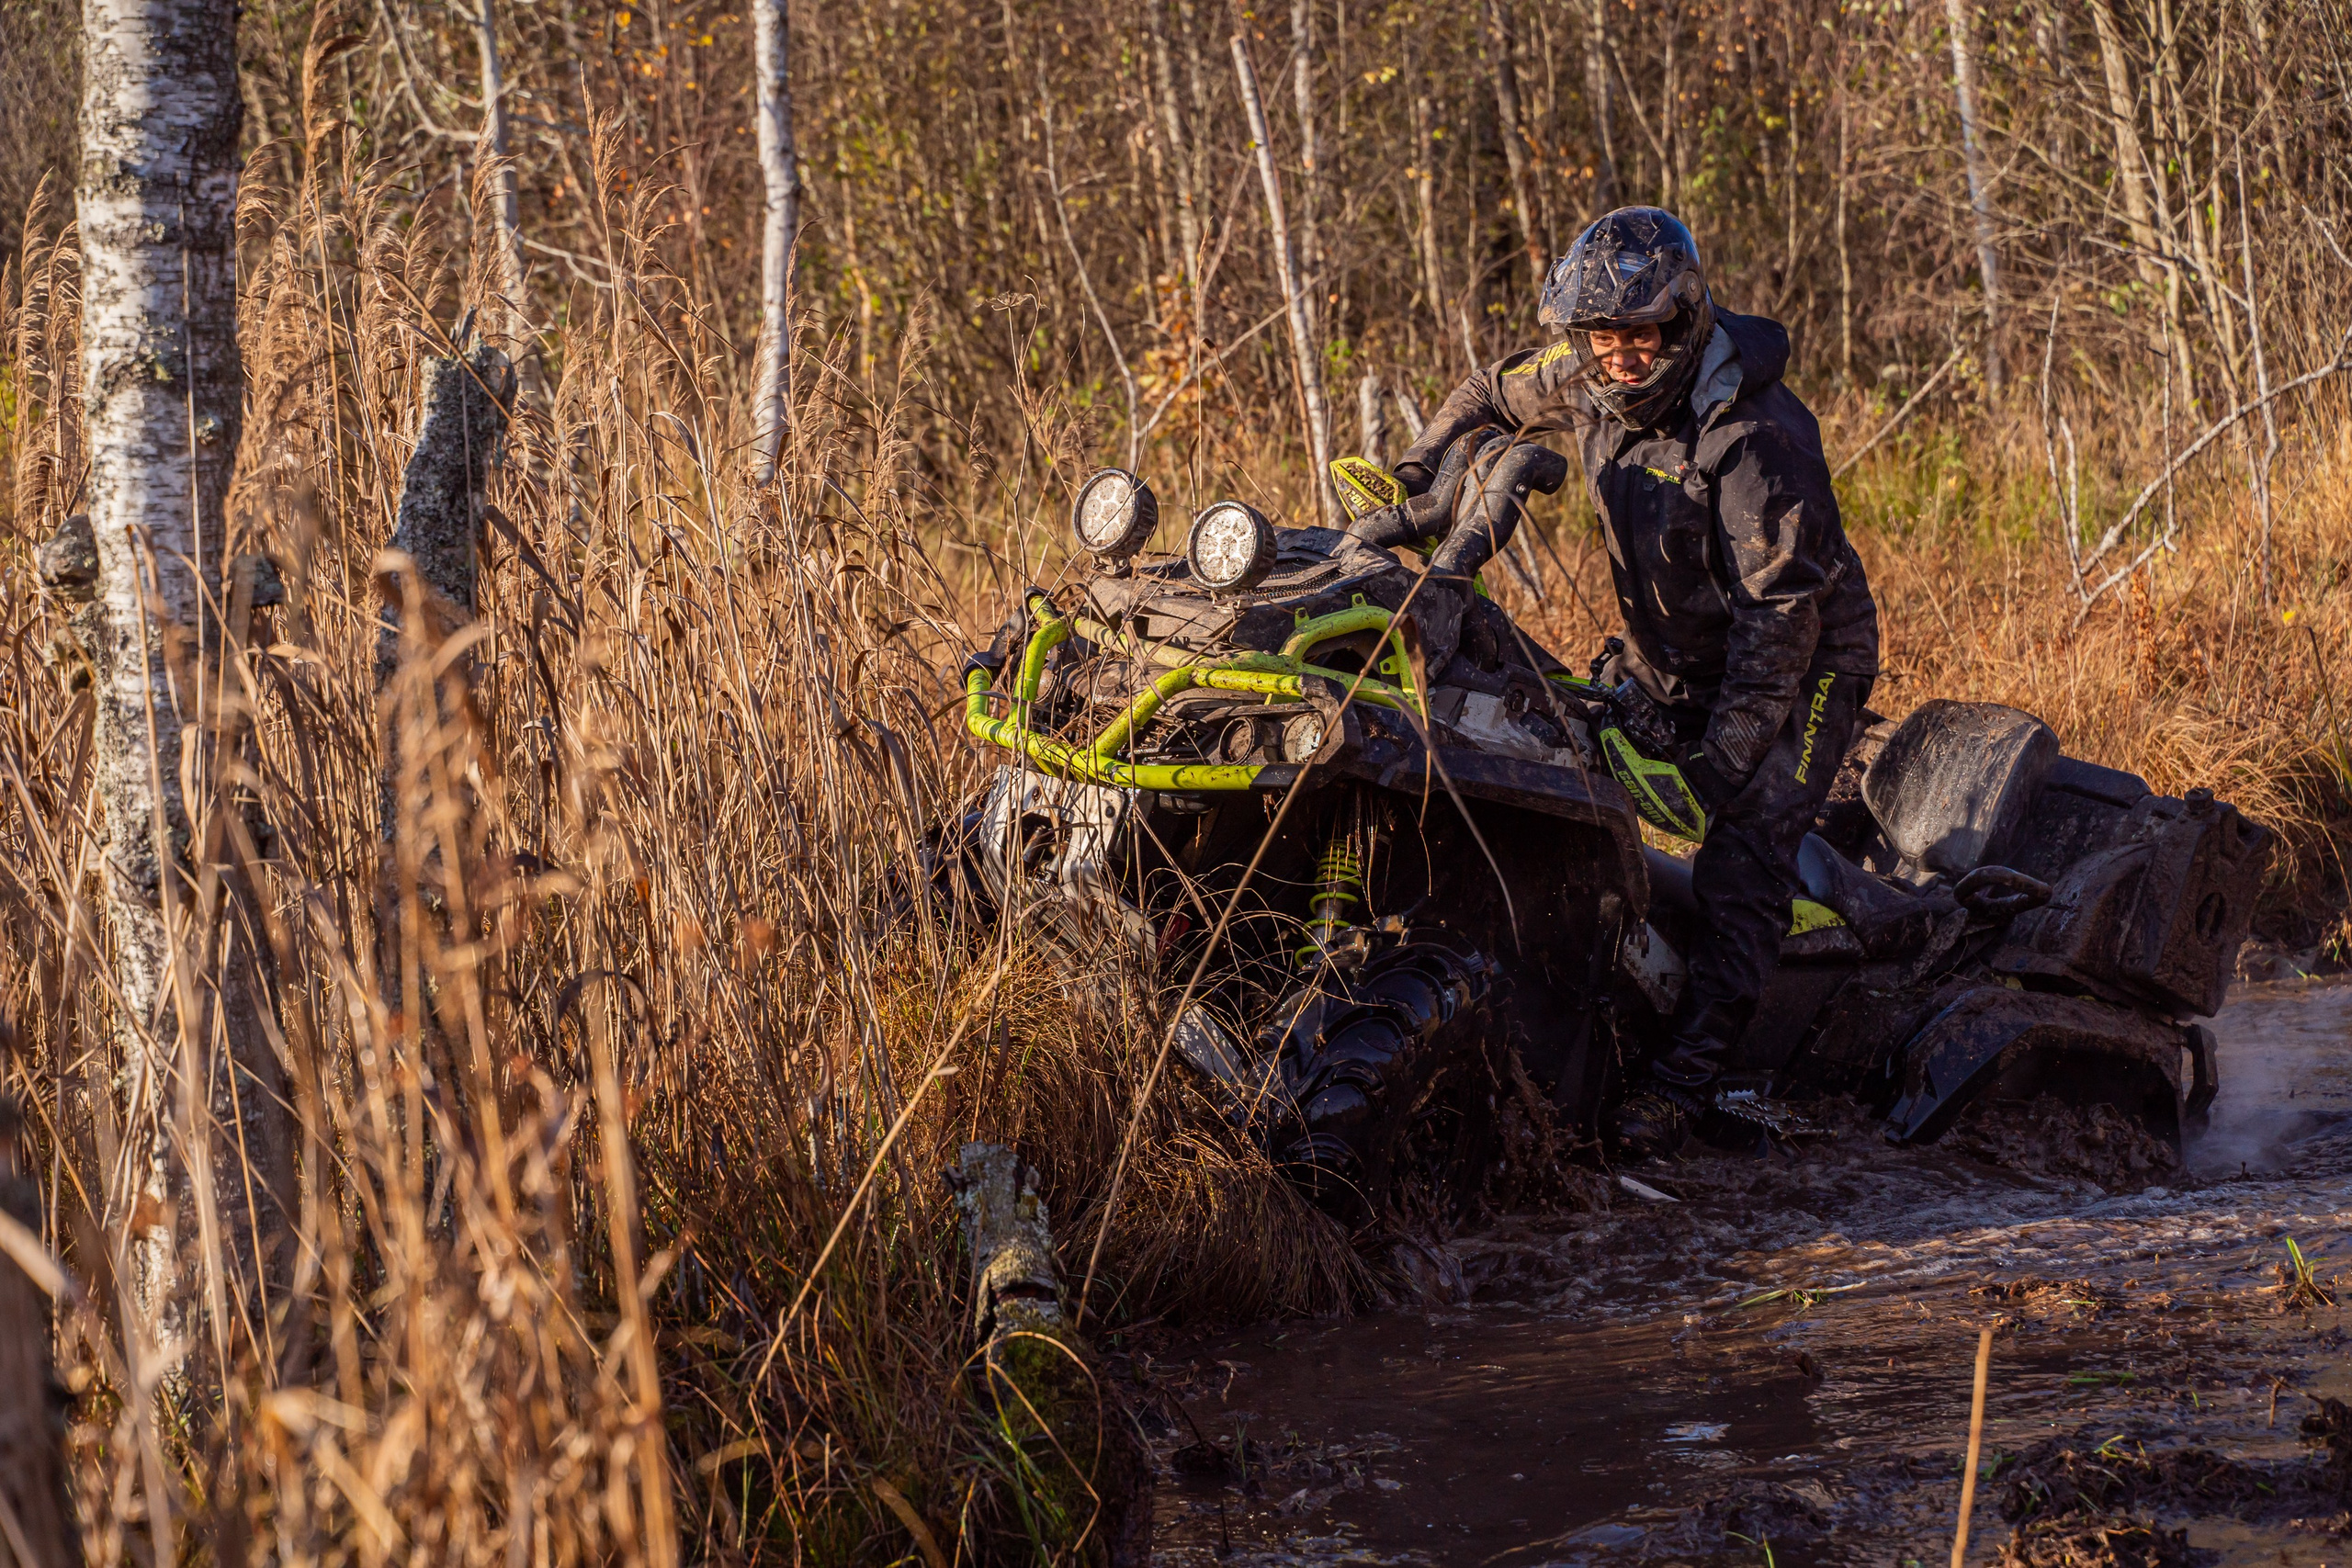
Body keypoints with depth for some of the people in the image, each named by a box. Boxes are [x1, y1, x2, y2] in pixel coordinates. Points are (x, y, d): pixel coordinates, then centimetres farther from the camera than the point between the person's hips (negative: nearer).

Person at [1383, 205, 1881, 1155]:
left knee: (1740, 869, -20)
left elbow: (1785, 601, -29)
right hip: (1667, 661, 8)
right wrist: (1412, 476, 4)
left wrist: (1731, 746, -33)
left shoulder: (1754, 433, -28)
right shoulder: (1587, 381, -6)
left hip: (1802, 663, -7)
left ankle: (1684, 1080, -23)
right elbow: (1493, 397, 17)